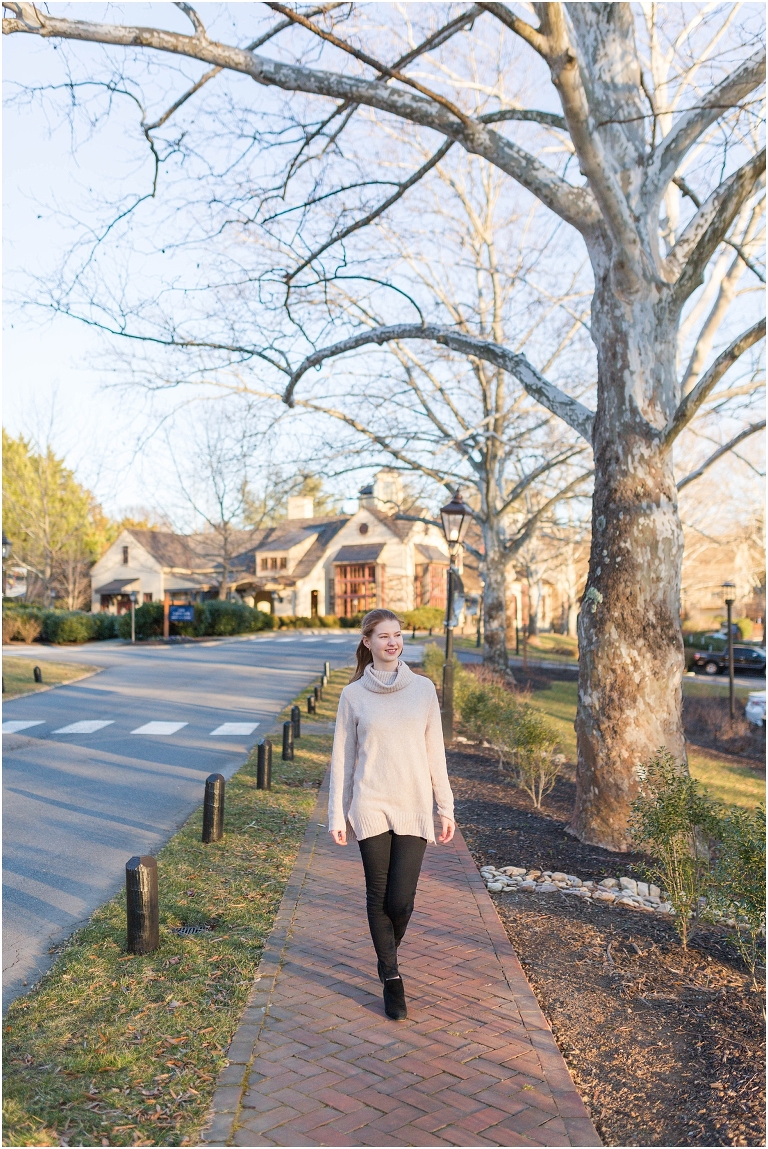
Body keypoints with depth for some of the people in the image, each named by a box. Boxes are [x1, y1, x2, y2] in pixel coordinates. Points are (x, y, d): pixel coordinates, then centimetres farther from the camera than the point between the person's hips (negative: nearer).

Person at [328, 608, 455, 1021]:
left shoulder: (423, 688, 4)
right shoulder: (353, 695, 0)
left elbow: (435, 752, 7)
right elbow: (342, 758, 4)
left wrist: (446, 808, 6)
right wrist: (337, 817, 1)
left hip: (414, 808, 1)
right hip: (370, 808, -1)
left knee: (401, 901, 0)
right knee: (379, 897, 6)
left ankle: (387, 955, 32)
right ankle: (392, 979, 26)